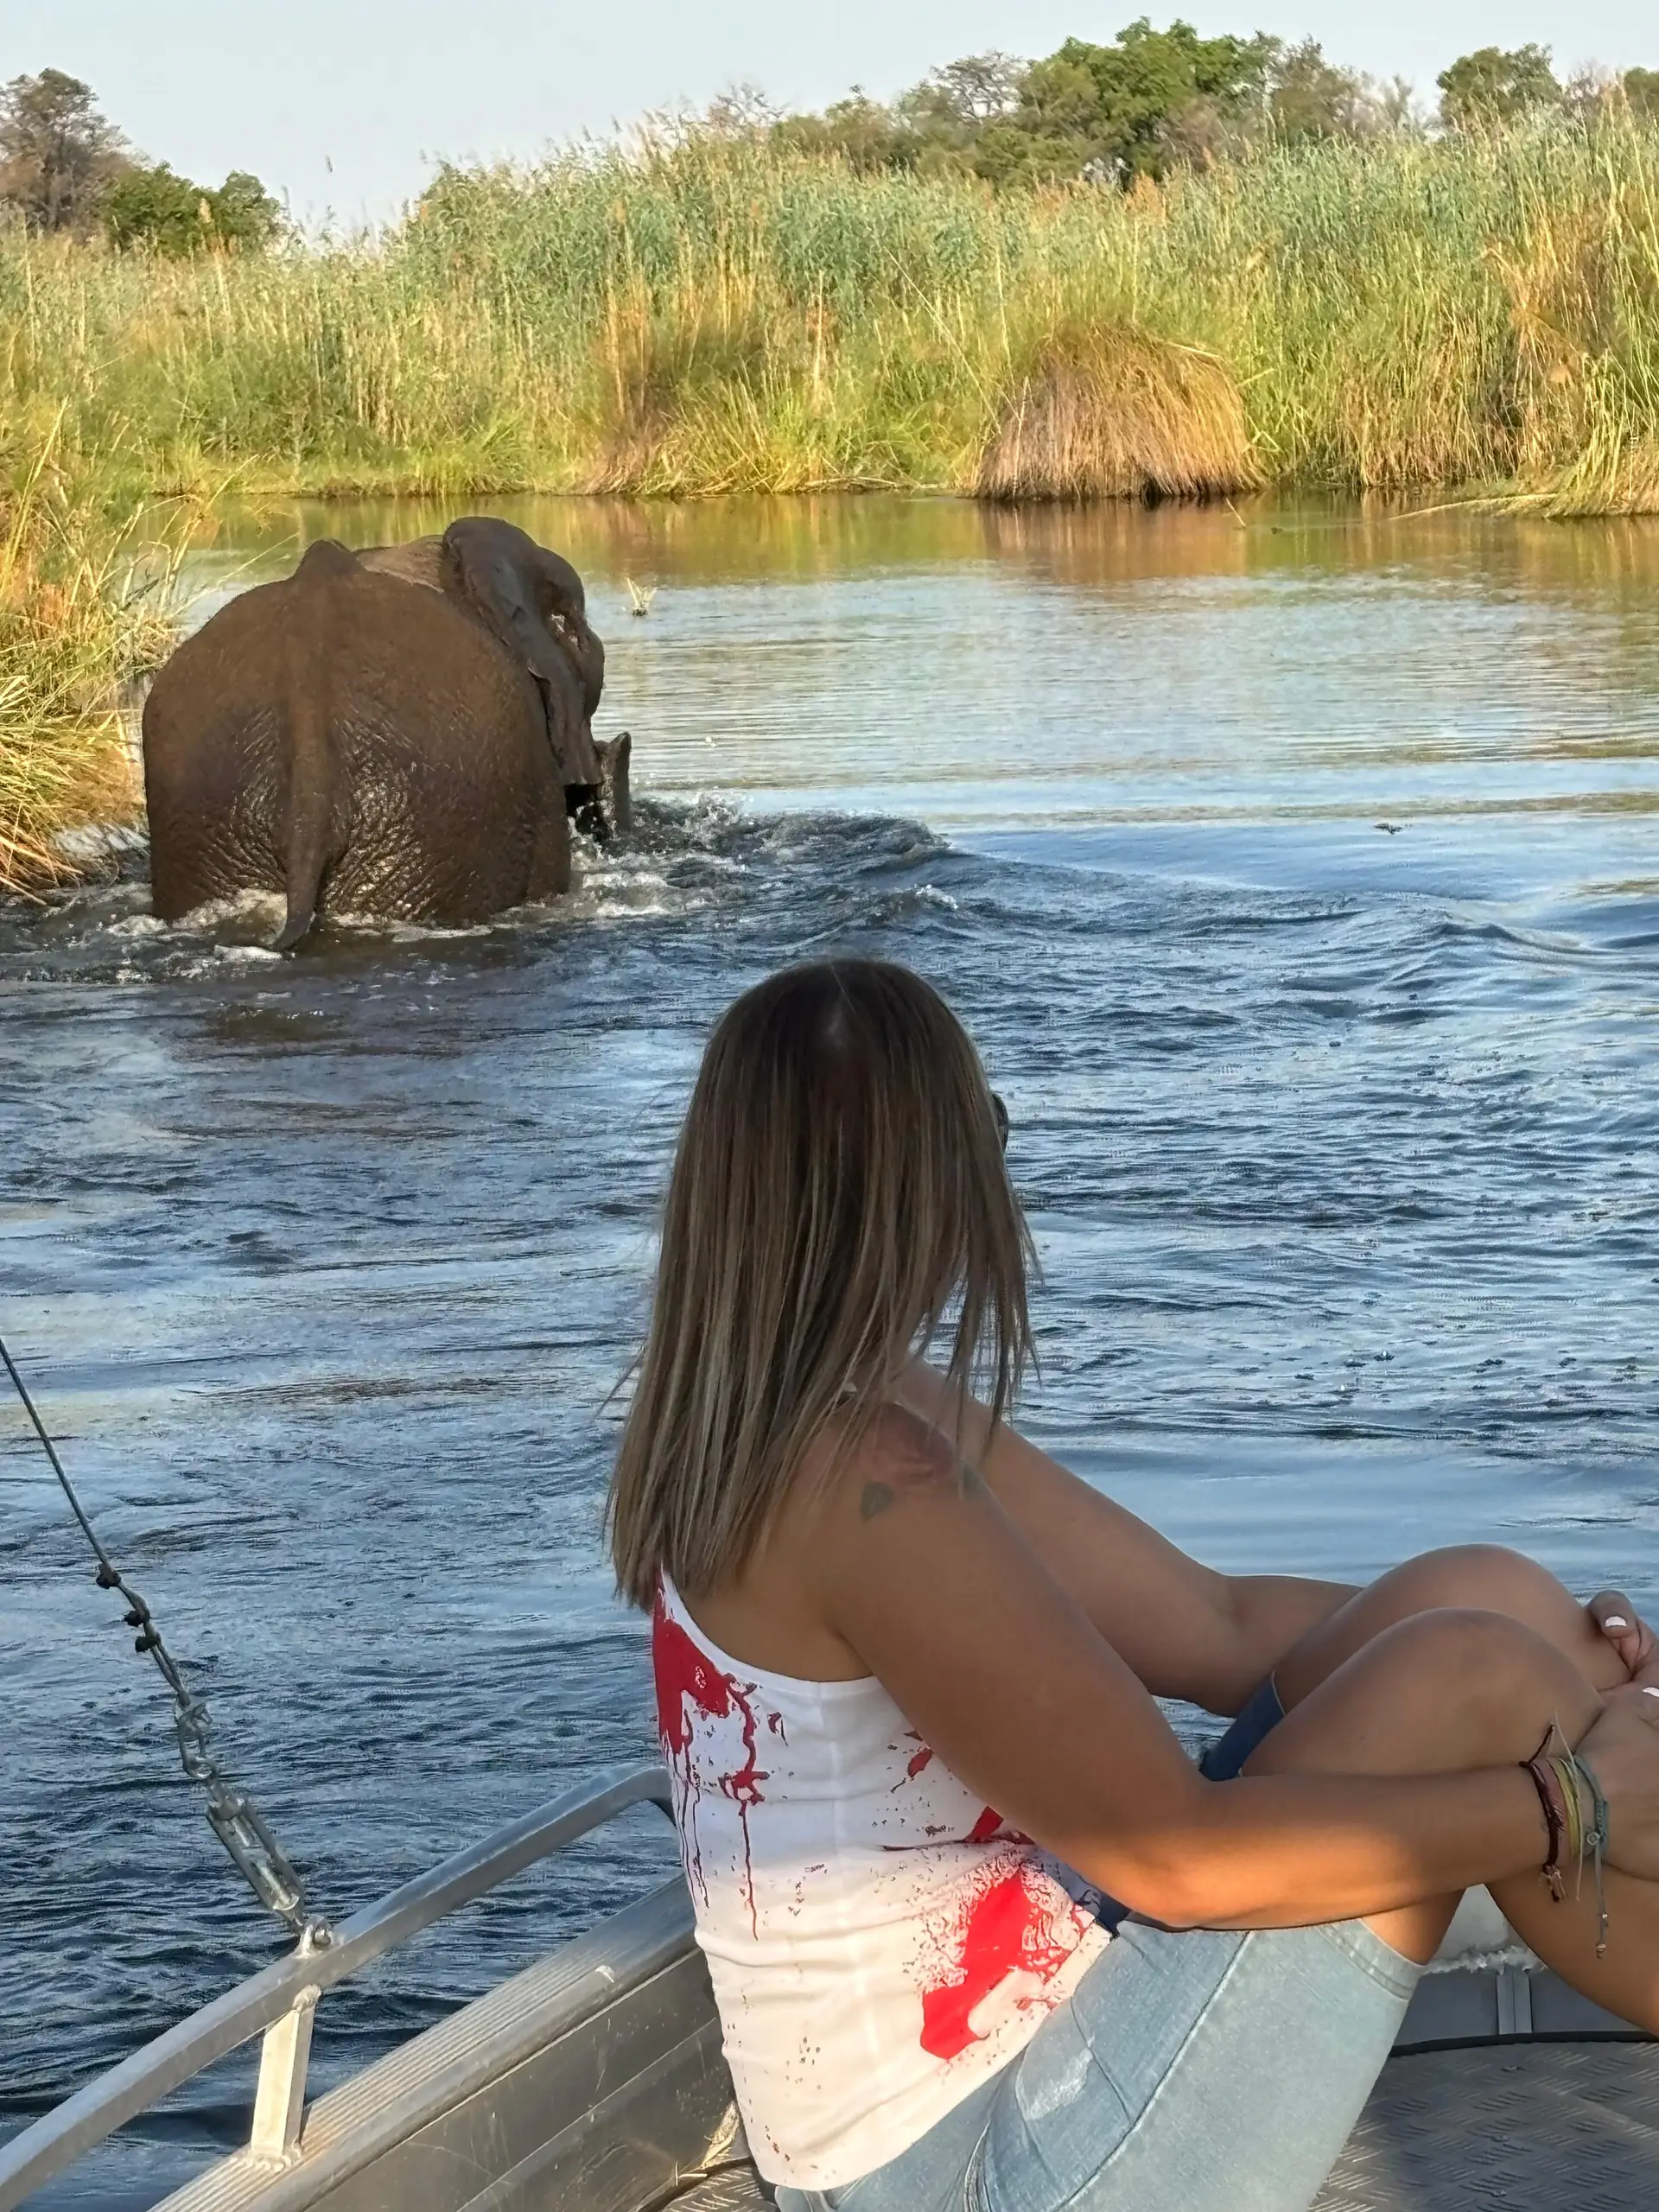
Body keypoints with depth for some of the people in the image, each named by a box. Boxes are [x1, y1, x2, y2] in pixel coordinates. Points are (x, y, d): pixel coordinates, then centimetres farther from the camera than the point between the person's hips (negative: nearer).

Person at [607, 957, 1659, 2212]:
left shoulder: (850, 1423, 8)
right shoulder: (863, 1480, -21)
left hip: (1011, 2043, 9)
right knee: (1468, 1685, -16)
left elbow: (1217, 1629, 11)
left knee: (1478, 1597, 0)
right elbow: (1178, 1852, -21)